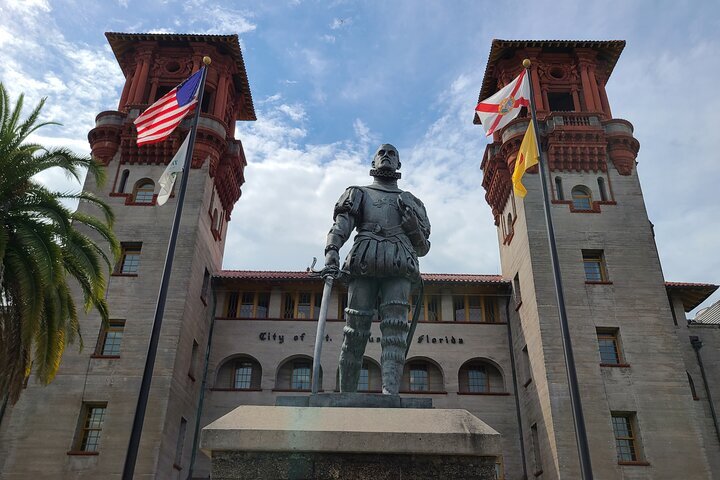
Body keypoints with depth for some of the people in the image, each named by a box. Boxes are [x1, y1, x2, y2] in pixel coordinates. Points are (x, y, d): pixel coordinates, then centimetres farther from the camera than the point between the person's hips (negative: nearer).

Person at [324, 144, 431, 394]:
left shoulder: (411, 201, 32)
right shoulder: (359, 194, 28)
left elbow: (422, 247, 26)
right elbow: (342, 224, 8)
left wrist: (413, 225, 4)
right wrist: (331, 251, -12)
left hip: (398, 268, 1)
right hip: (364, 263, -1)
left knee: (395, 327, -17)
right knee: (356, 329, -8)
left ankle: (390, 392, -28)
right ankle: (346, 395, -4)